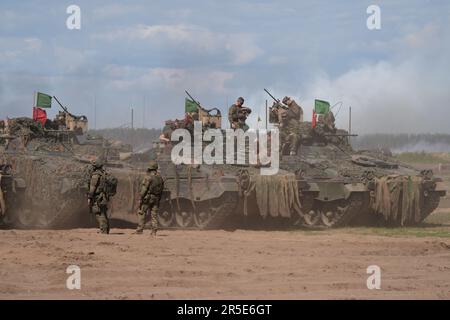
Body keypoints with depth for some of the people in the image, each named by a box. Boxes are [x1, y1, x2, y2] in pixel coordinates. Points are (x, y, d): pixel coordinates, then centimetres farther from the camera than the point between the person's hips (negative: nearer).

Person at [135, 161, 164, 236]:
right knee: (154, 214, 6)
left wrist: (140, 199, -12)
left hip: (147, 198, -6)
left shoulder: (148, 177, -13)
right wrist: (158, 200, 19)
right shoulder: (160, 177, 9)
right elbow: (161, 189, 13)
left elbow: (144, 188, -16)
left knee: (141, 213, 1)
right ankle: (154, 231, 1)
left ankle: (140, 229, -4)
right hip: (156, 198, 6)